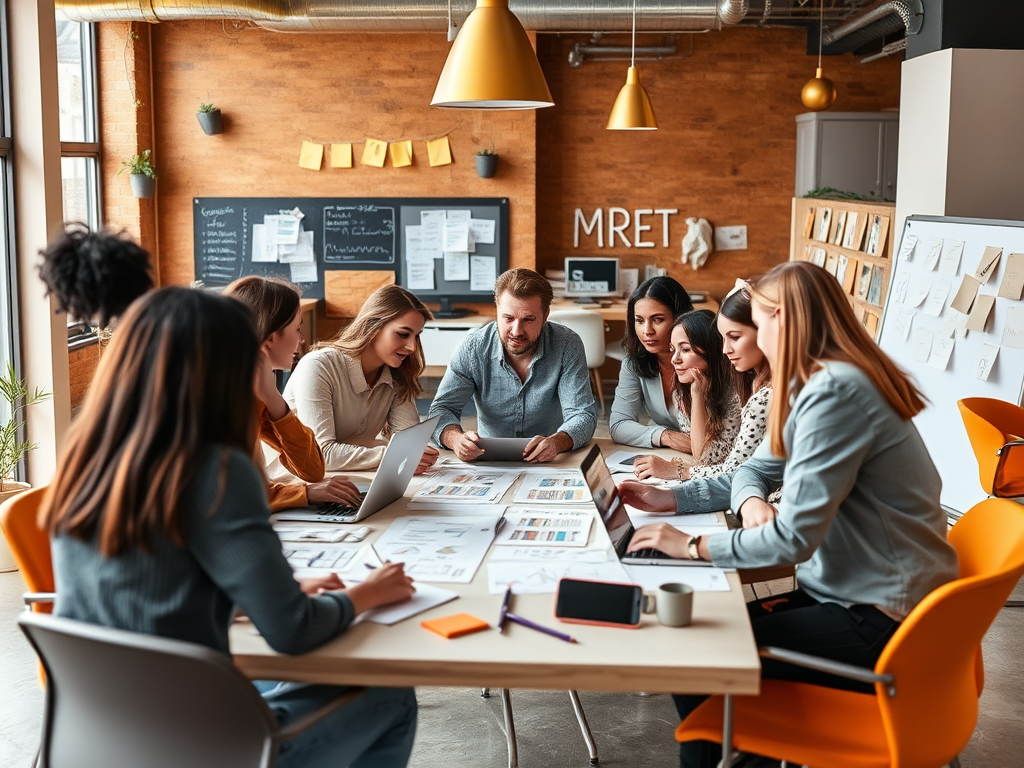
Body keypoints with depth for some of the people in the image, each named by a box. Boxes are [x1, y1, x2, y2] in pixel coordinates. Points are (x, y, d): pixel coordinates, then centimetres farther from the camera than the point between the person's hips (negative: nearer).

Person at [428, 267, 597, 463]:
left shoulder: (568, 346, -10)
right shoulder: (472, 349, -9)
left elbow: (583, 415, -14)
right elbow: (441, 409, -9)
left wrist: (556, 442, -37)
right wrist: (456, 438, -34)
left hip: (552, 463, 0)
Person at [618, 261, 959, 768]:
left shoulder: (834, 393, -23)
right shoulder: (821, 381, 10)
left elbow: (793, 538, -25)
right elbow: (757, 469, 19)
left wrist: (694, 546, -14)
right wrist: (676, 499, 2)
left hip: (880, 623, -10)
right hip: (850, 591, 10)